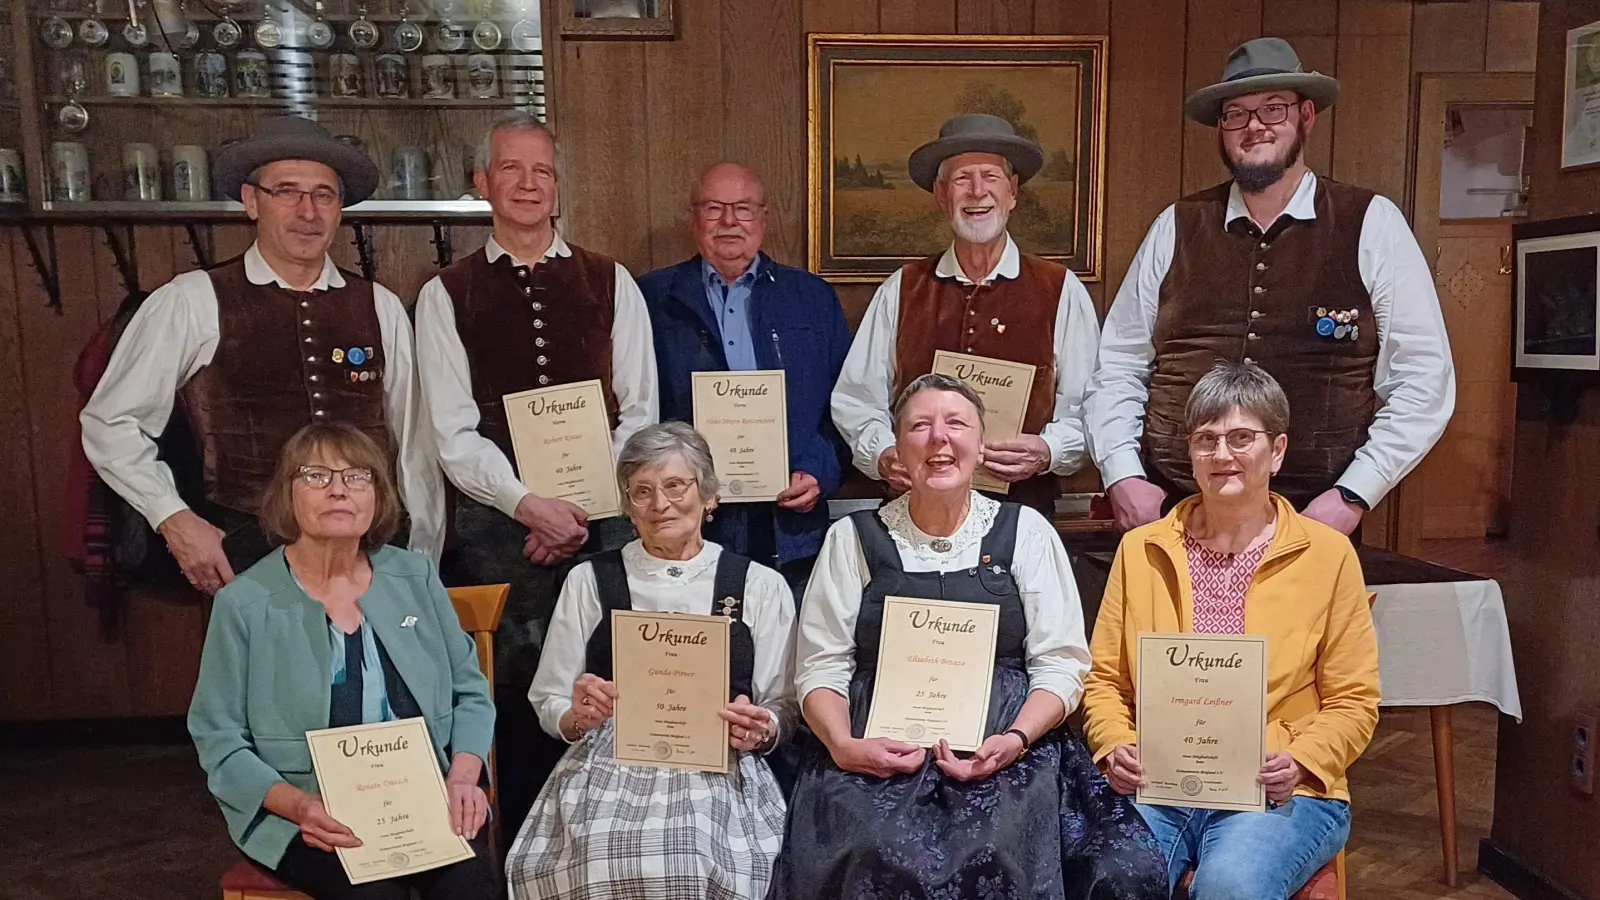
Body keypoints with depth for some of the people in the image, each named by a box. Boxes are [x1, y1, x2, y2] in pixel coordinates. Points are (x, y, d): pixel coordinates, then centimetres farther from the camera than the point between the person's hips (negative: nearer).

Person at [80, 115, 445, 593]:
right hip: (248, 560, -2)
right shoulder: (191, 303, -1)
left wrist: (423, 570, 8)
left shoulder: (382, 309, 6)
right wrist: (175, 521, -5)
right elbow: (109, 423, 5)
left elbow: (414, 445, 9)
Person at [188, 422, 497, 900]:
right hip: (303, 818, -2)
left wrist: (463, 776, -7)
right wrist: (299, 806, -17)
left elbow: (469, 691, 10)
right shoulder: (243, 604, -2)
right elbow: (220, 740, -1)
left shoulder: (415, 576, 7)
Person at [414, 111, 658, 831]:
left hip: (602, 521, 1)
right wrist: (532, 506, -13)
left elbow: (639, 414, 6)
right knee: (516, 697, 1)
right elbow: (454, 434, -1)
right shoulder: (447, 295, 7)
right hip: (498, 524, -1)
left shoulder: (611, 283, 10)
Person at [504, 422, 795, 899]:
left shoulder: (761, 585, 11)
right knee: (601, 860, -32)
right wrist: (577, 716, -9)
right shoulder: (589, 581, 13)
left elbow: (785, 707, 12)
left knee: (691, 858, -33)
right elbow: (548, 703, 14)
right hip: (607, 762, 1)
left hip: (718, 767, 0)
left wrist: (760, 729, -11)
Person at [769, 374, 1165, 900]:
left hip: (1005, 751, 0)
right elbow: (822, 667, 5)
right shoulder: (854, 538, 9)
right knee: (876, 857, -28)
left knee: (996, 856, -28)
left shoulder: (1025, 532, 9)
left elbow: (1061, 663, 4)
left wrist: (1015, 739, -13)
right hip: (878, 752, 0)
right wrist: (844, 745, -13)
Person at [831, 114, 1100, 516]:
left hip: (1022, 504, 0)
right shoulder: (900, 291, 9)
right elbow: (856, 398, 9)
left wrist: (1047, 451, -14)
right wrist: (883, 454, -8)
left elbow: (1088, 407, 4)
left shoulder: (1060, 291, 5)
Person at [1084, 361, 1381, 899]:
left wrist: (1300, 762, -12)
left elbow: (1352, 701, 5)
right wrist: (1115, 748, -7)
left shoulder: (1327, 554, 4)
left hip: (1278, 794, -1)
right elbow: (1105, 679, 11)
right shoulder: (1141, 550, 10)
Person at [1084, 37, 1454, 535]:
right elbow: (1118, 368, 7)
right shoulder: (1175, 229, 6)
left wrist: (1352, 495, -10)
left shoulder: (1374, 226, 1)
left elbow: (1424, 382, -1)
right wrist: (1123, 477, -6)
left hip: (1314, 523, -1)